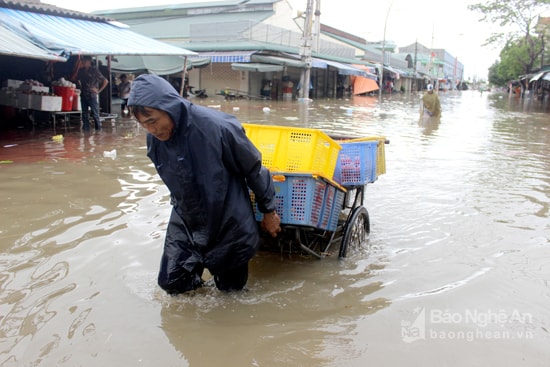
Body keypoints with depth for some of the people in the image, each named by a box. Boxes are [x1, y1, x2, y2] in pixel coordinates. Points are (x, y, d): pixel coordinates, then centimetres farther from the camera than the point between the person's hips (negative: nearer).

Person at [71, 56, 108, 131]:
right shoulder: (81, 71, 11)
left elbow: (105, 81, -3)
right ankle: (86, 129, 12)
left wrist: (99, 90, -6)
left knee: (95, 113, -5)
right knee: (84, 113, 6)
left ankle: (98, 130, 2)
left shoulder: (94, 71, -2)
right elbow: (73, 79, 14)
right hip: (83, 95, 5)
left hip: (92, 95, -5)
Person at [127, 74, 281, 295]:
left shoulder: (218, 127, -28)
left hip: (230, 225, -4)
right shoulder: (154, 140, -10)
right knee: (170, 282, 6)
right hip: (185, 225, 5)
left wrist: (268, 211, -3)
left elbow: (254, 169, -14)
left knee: (232, 289, 11)